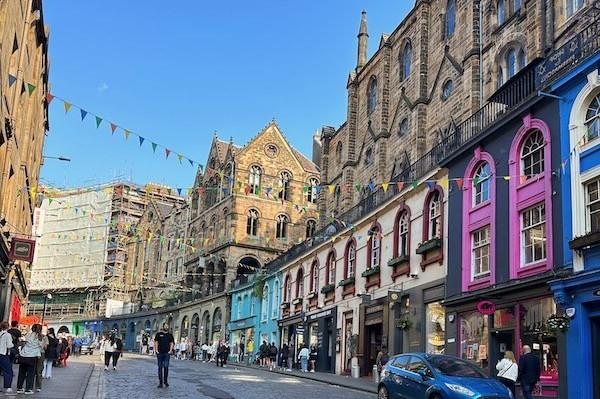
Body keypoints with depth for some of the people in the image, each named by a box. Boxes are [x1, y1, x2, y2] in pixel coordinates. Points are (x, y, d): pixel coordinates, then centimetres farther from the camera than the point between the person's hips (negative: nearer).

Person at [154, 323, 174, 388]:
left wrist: (170, 350, -3)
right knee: (160, 367, 3)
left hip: (167, 353, 0)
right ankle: (160, 382, 8)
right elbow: (156, 342, 4)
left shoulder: (170, 335, 10)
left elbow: (172, 343, 9)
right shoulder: (158, 334, 6)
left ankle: (165, 381, 6)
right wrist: (156, 350, -5)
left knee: (166, 367, -7)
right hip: (160, 353, 0)